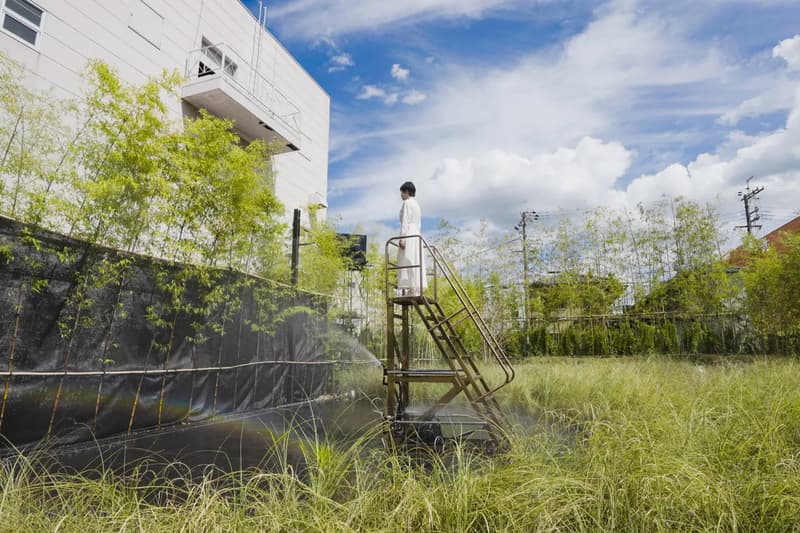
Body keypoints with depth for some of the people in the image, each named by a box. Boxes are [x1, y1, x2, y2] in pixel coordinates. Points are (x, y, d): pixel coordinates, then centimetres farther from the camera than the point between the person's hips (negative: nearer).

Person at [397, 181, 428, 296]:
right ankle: (417, 290, 1)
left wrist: (402, 237, -18)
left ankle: (412, 291, -17)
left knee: (408, 263, -12)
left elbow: (405, 221, -13)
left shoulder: (407, 203, -3)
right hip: (417, 235, 9)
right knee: (416, 263, 4)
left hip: (408, 235, -9)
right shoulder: (417, 205, 23)